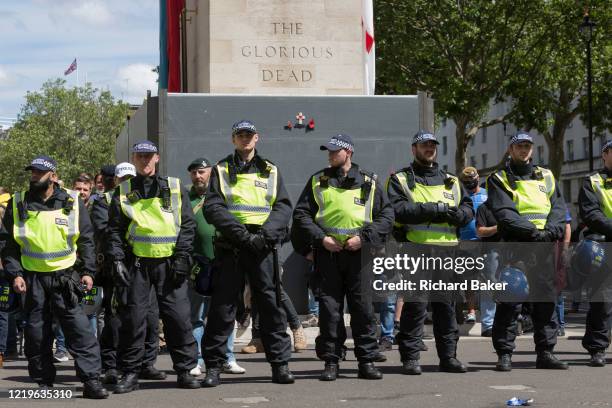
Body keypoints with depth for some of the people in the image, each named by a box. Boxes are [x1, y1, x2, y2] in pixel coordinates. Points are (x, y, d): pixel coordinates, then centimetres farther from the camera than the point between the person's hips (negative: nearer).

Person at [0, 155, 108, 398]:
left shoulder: (72, 203, 2)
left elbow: (86, 240, 8)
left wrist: (87, 271, 1)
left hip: (66, 278, -1)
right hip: (33, 279, 1)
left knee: (80, 328, -8)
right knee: (37, 333, 6)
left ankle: (91, 380, -6)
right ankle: (43, 383, 18)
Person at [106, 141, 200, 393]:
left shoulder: (175, 188, 9)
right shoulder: (123, 192, 10)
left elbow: (187, 225, 6)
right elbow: (114, 230, 9)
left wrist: (182, 258, -4)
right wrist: (117, 260, -3)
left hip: (168, 264, 0)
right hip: (135, 263, 0)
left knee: (178, 316, -3)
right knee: (133, 318, -1)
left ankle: (185, 370, 6)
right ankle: (130, 373, 7)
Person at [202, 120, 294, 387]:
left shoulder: (270, 171, 15)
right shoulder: (221, 171, 9)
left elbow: (283, 206, 6)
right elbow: (212, 207, -3)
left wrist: (267, 232, -12)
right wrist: (242, 234, -15)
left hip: (264, 247, 1)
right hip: (230, 247, -1)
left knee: (271, 304, 1)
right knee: (222, 307, -1)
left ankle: (280, 364, 6)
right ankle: (214, 366, 5)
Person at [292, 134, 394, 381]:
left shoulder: (369, 182, 9)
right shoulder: (318, 182, 11)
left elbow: (386, 216, 6)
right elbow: (301, 215, 8)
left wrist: (364, 237, -7)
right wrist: (320, 238, -6)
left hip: (359, 253, -1)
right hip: (328, 252, 1)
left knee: (363, 308, 0)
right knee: (329, 309, 0)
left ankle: (367, 361, 7)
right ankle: (331, 362, 6)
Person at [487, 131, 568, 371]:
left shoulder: (546, 177, 19)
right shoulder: (499, 180, 5)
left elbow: (558, 208, 8)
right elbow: (504, 213, -9)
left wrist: (551, 230, -12)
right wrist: (532, 231, -18)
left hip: (545, 248, 4)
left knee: (546, 301, 5)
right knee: (510, 303, -6)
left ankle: (545, 353, 12)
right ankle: (504, 354, -2)